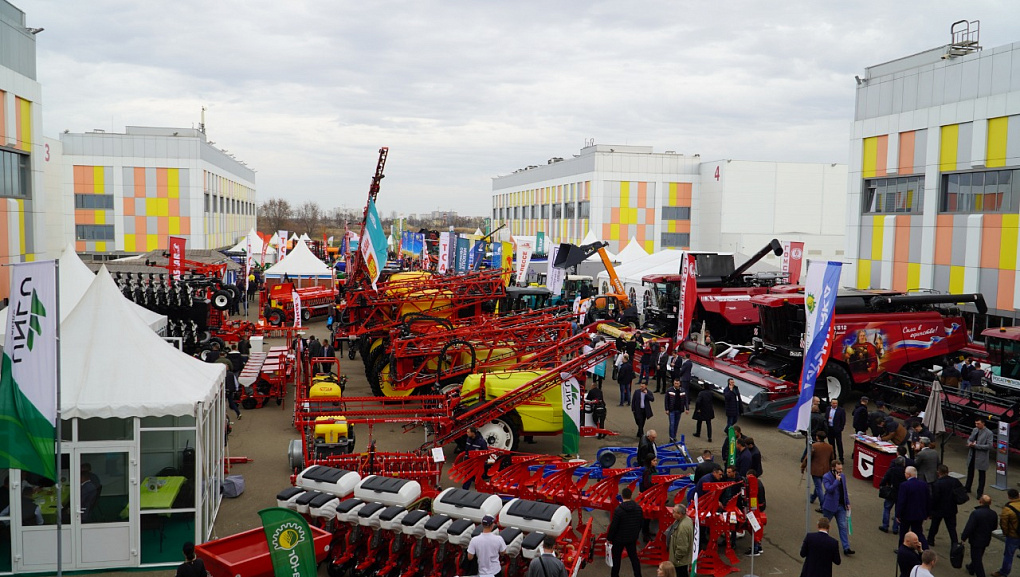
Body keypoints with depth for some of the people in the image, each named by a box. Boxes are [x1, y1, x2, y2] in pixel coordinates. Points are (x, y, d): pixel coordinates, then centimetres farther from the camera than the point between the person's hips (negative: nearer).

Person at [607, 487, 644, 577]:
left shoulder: (618, 510, -24)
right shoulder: (638, 508, -8)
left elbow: (613, 526, -19)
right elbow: (641, 523, 3)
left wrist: (608, 538, -6)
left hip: (619, 538, -4)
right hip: (632, 538, 4)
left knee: (616, 558, 14)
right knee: (634, 557, 15)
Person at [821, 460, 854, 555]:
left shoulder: (842, 476, 5)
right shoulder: (826, 477, -16)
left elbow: (845, 490, 16)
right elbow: (829, 489, -31)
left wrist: (847, 502, 15)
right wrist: (837, 480, -30)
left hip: (841, 506, 5)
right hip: (830, 506, -5)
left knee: (843, 527, 0)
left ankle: (846, 548, 1)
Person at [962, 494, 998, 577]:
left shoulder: (975, 513, -28)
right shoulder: (993, 514, -8)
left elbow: (969, 527, -25)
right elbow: (994, 527, 7)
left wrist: (963, 537, -13)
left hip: (976, 540, -7)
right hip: (986, 539, 7)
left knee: (977, 559, 5)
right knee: (978, 556, 27)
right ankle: (971, 568, 48)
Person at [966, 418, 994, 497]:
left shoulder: (988, 433, -14)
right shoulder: (974, 430, 4)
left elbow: (989, 446, -18)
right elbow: (969, 439, 14)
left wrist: (976, 445, -22)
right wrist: (969, 443, -10)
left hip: (981, 457, -6)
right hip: (972, 455, 6)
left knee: (981, 475, 6)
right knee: (970, 472, 20)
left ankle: (980, 492, 17)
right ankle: (967, 488, 36)